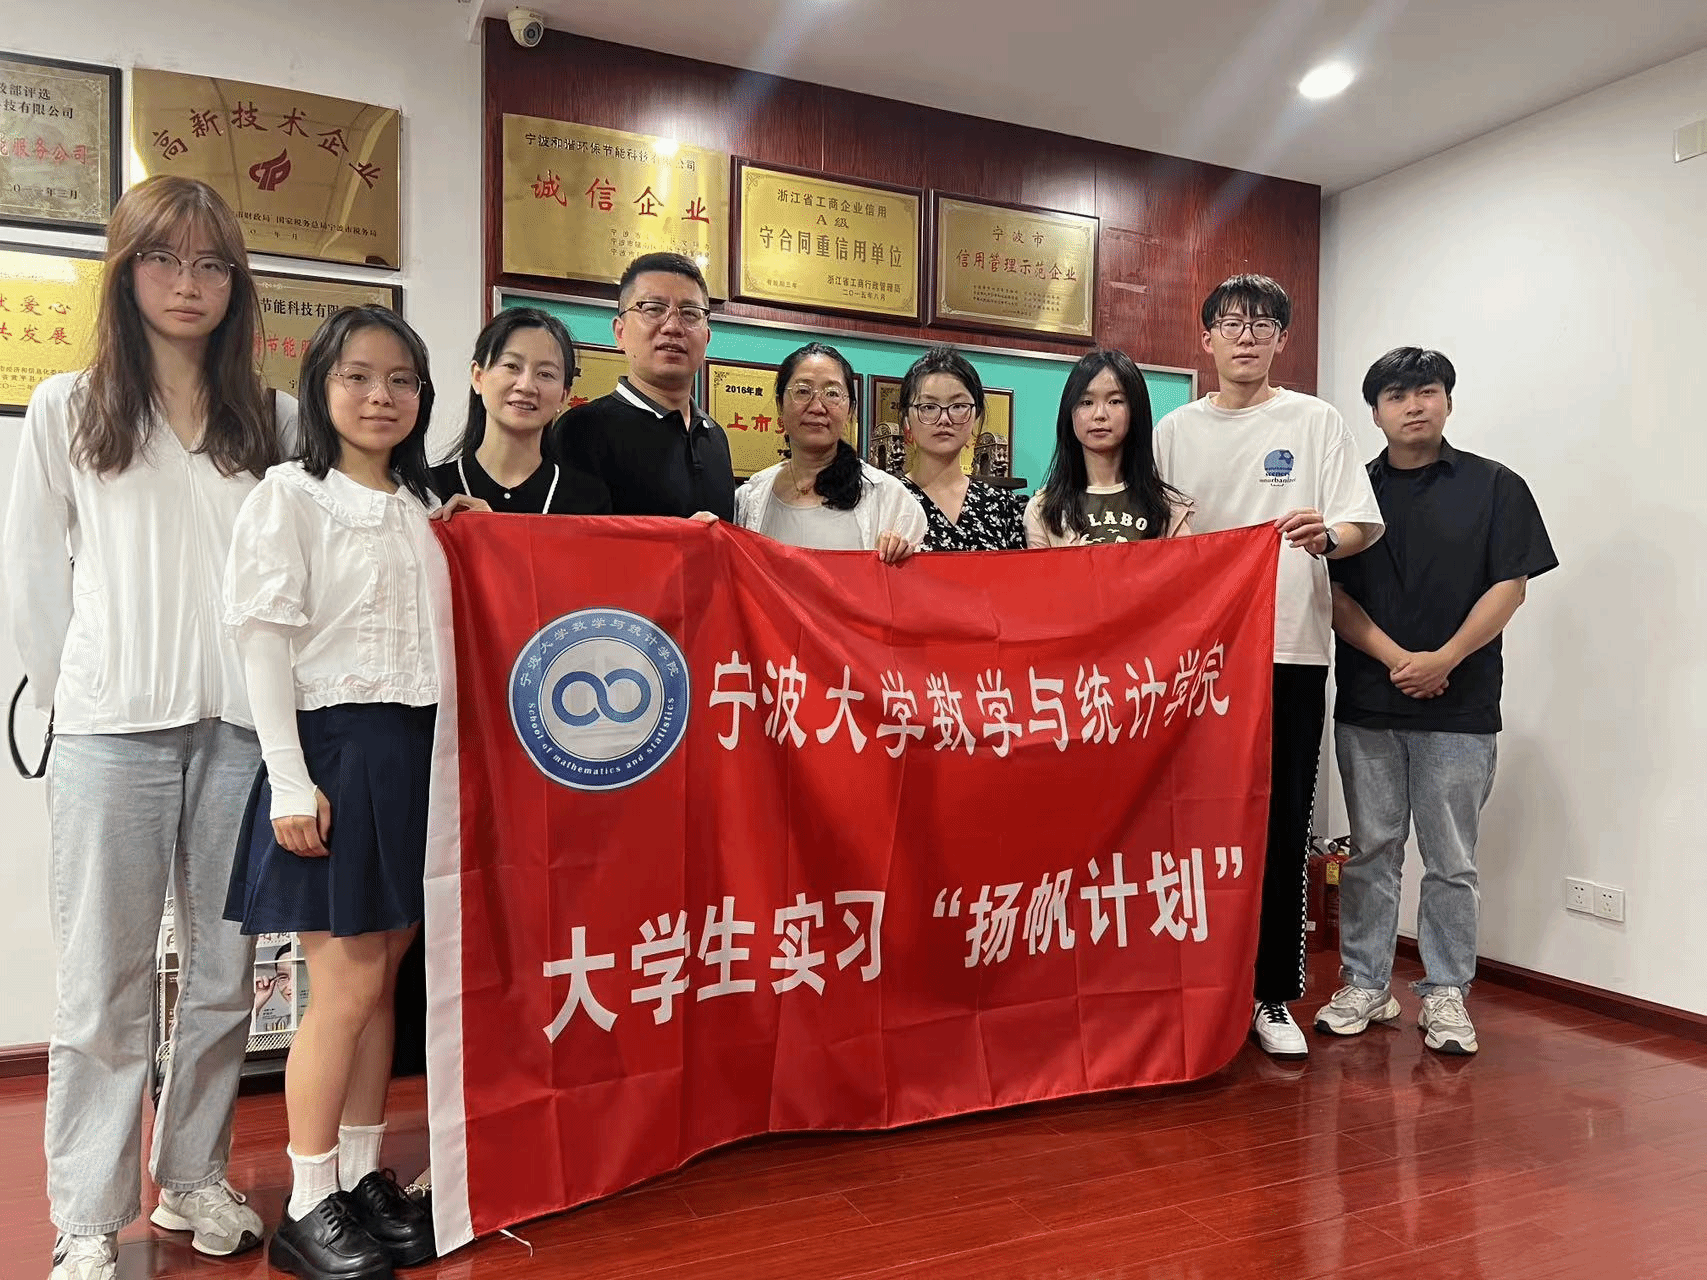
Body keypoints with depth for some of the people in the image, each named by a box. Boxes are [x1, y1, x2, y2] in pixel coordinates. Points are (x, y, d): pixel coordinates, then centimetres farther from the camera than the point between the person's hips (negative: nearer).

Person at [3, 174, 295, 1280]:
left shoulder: (274, 421, 11)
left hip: (243, 727, 2)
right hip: (113, 729, -1)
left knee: (226, 971, 8)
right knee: (105, 981, 2)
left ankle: (194, 1179, 25)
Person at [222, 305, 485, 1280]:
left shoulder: (420, 505, 14)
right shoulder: (291, 496, -5)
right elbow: (266, 643, -10)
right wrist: (290, 783, -16)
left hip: (415, 751, 6)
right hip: (336, 748, -6)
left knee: (382, 978, 12)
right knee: (348, 986, -2)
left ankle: (365, 1178, 25)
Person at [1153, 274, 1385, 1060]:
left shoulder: (1314, 421, 6)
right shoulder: (1175, 432, 11)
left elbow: (1364, 525, -1)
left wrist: (1327, 535, -23)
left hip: (1291, 650, -1)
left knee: (1283, 831, 2)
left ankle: (1272, 995, 16)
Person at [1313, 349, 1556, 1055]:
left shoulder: (1495, 486, 4)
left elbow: (1509, 587, -2)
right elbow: (1334, 594, 2)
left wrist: (1443, 659, -14)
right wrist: (1395, 658, -11)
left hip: (1460, 706, -1)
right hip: (1366, 704, 2)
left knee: (1451, 859, 5)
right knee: (1371, 851, 9)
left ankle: (1445, 994, 18)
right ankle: (1365, 985, 19)